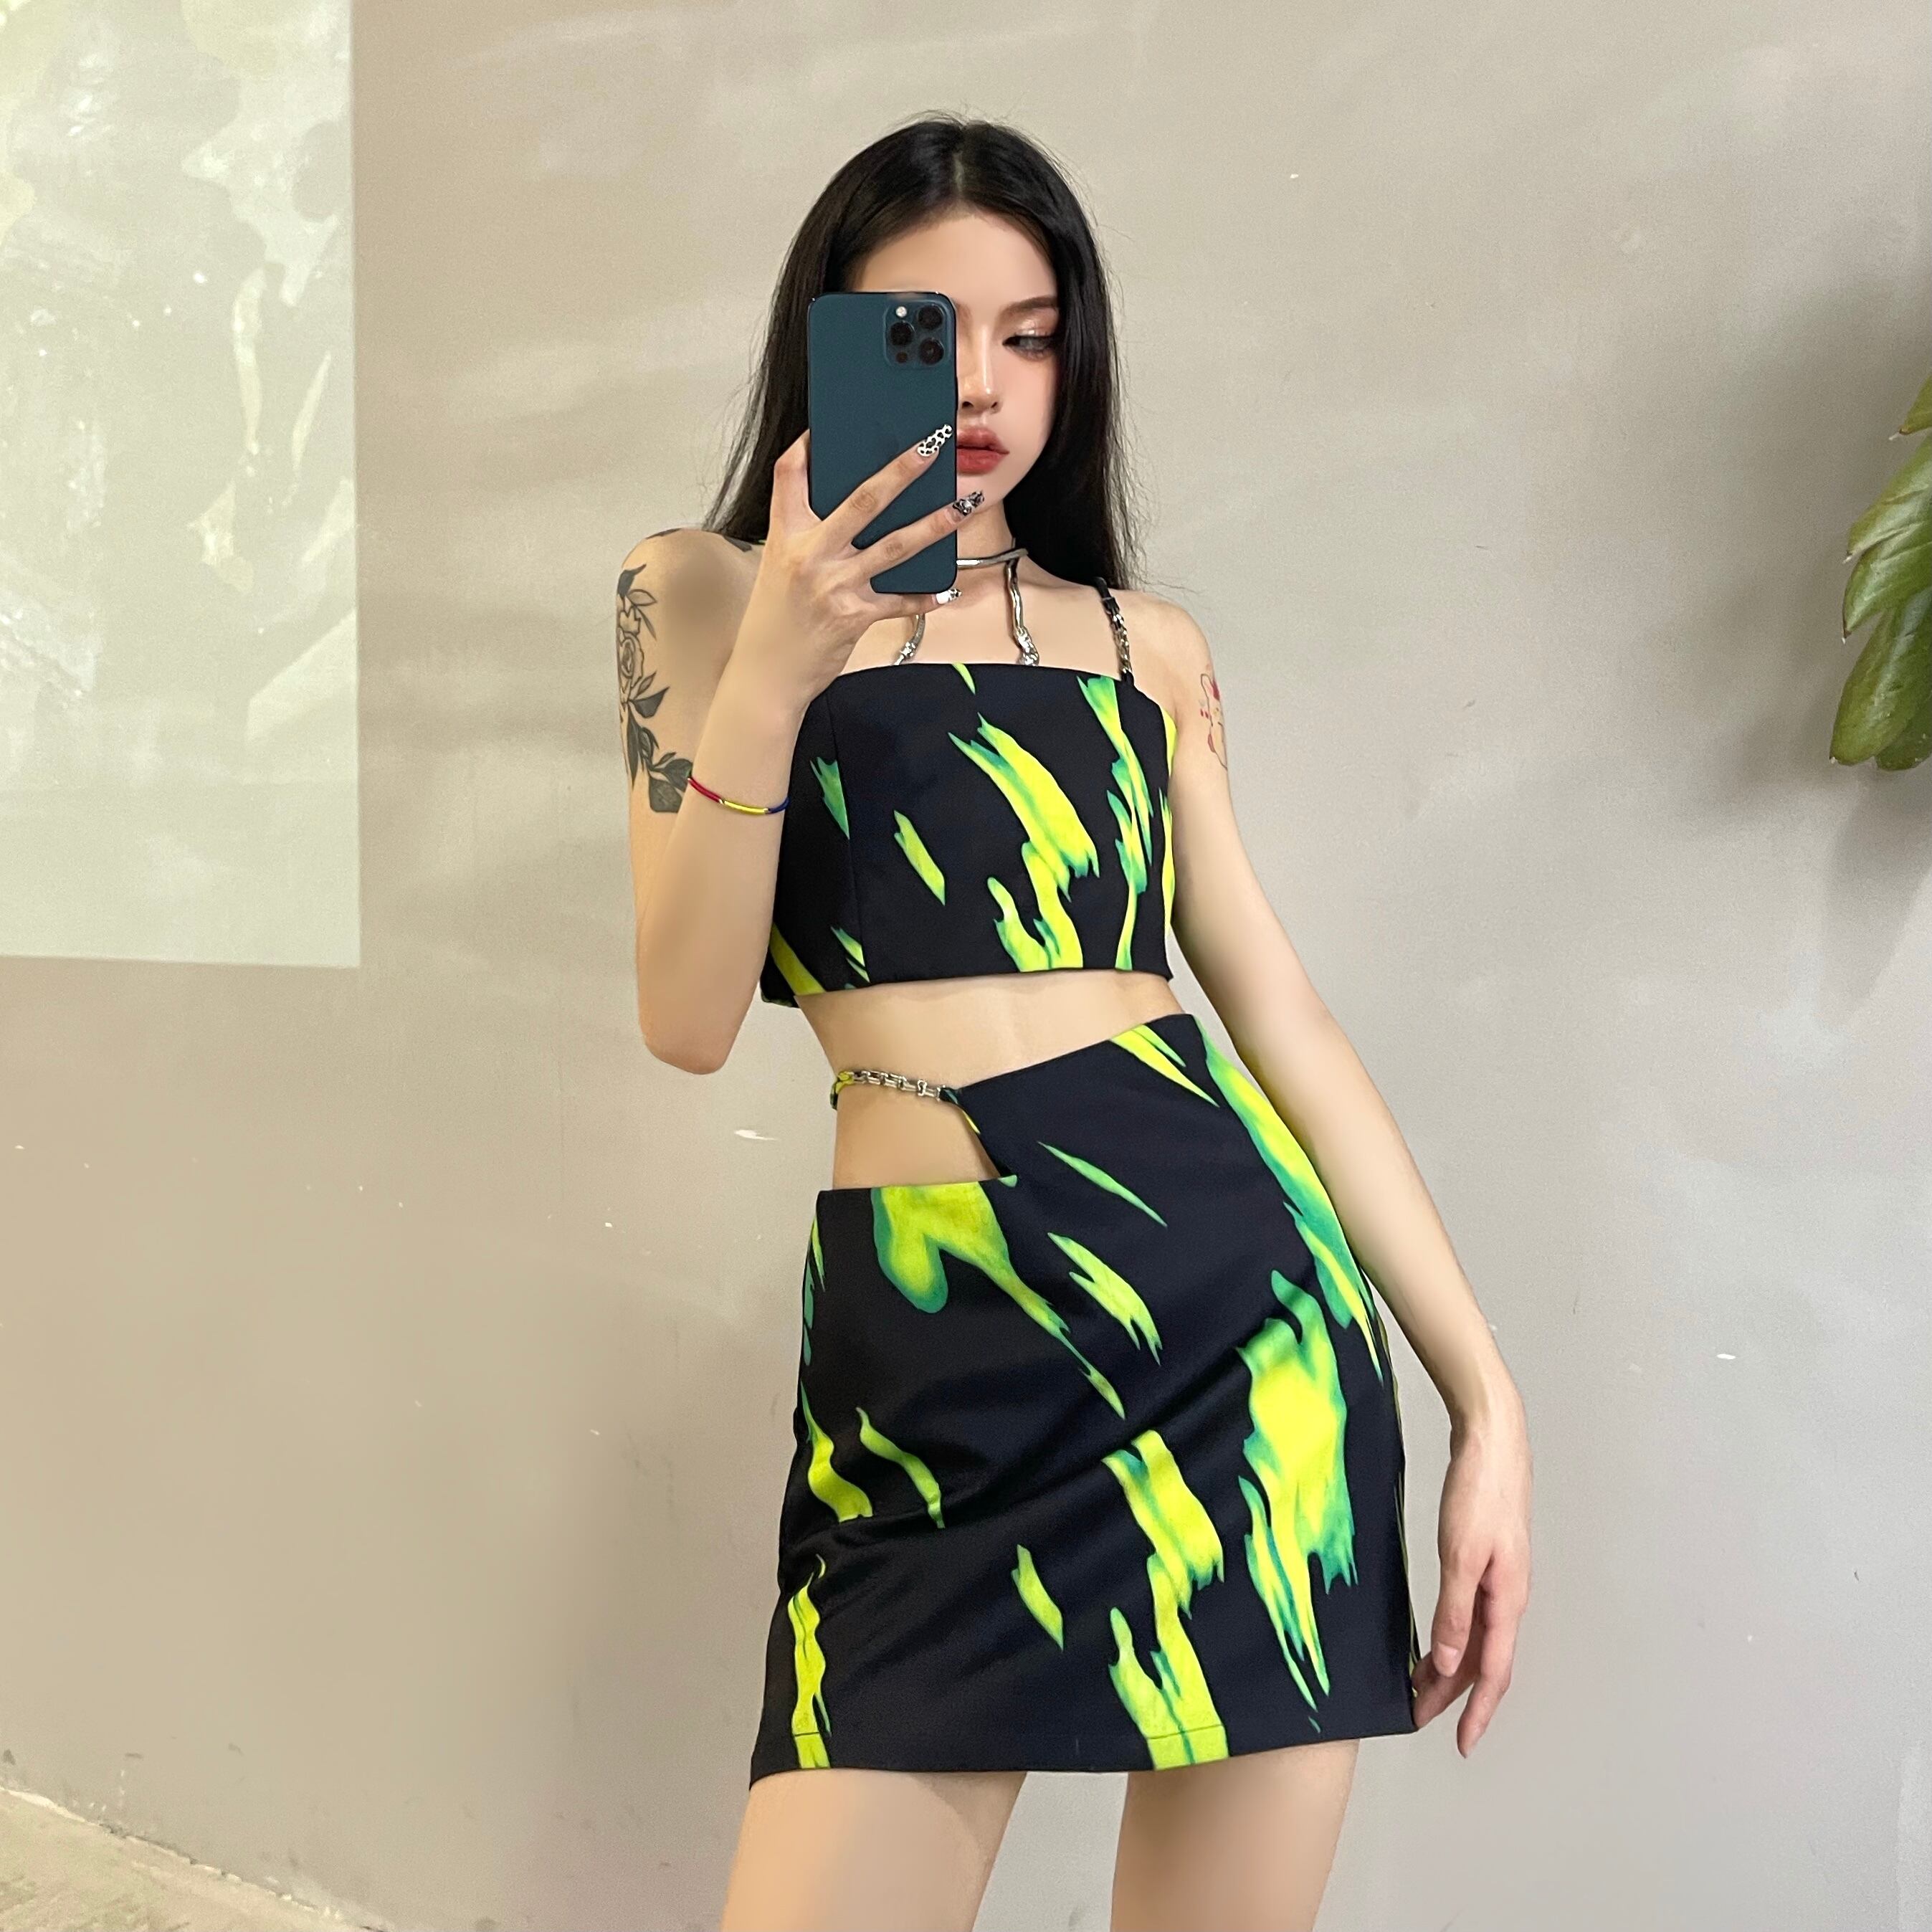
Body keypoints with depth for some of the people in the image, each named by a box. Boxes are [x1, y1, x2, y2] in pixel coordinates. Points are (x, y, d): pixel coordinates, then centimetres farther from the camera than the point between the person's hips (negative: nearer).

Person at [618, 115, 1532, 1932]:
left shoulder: (1146, 642, 13)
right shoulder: (705, 590, 7)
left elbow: (1282, 1011, 9)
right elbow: (689, 1019, -3)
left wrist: (1485, 1390, 5)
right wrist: (770, 670, -15)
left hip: (1248, 1307, 2)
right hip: (932, 1353, -2)